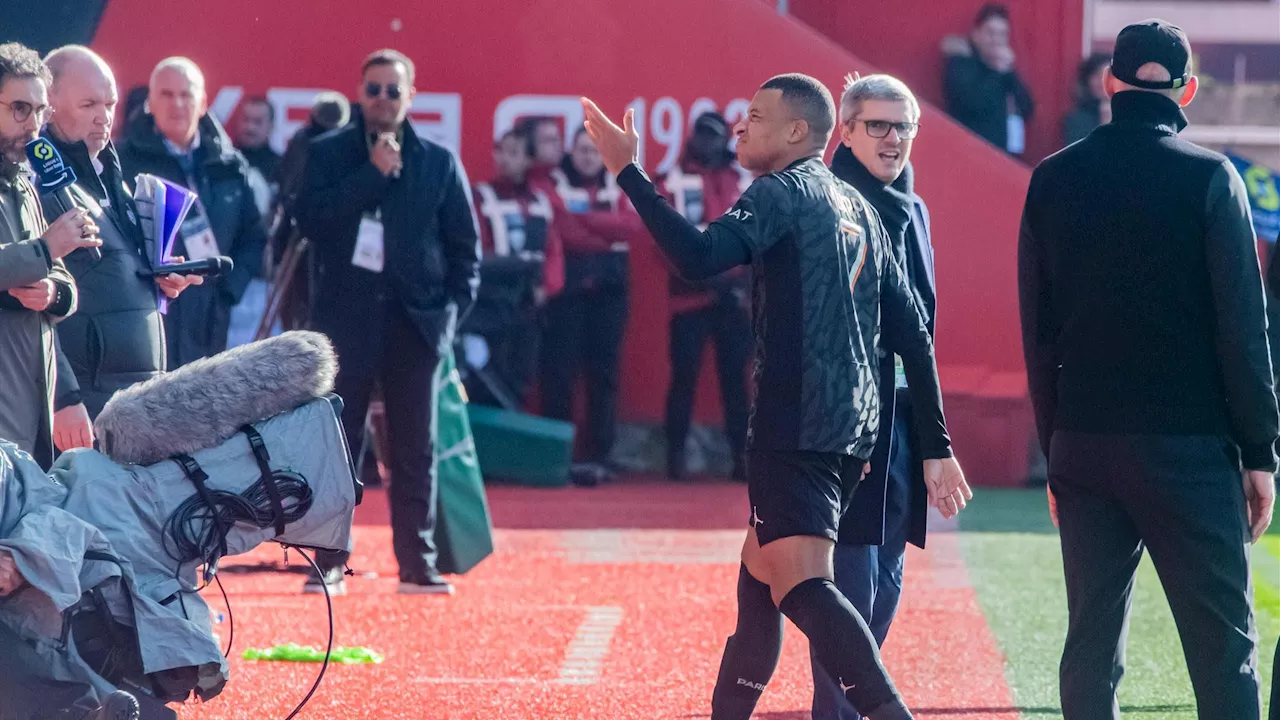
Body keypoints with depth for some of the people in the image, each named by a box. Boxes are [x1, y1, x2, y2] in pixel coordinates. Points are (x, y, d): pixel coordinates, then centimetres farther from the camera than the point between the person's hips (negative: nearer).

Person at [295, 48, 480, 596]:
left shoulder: (439, 163, 8)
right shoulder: (327, 153, 6)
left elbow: (465, 247, 10)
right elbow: (311, 219, -10)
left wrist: (452, 311, -2)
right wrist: (373, 174, -11)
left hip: (413, 322, 1)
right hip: (346, 319, -1)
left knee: (415, 449, 3)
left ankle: (417, 565, 7)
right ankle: (330, 562, 4)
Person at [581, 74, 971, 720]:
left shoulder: (785, 191, -6)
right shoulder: (858, 211, 20)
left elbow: (699, 256, -24)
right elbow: (912, 333, 18)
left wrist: (627, 172, -19)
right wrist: (937, 446, 19)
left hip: (795, 427, -9)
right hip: (852, 428, 9)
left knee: (801, 586, -16)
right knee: (759, 576, 19)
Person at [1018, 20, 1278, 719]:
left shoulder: (1053, 181, 7)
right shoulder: (1208, 177, -5)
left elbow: (1037, 333, 10)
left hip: (1083, 445, 4)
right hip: (1188, 445, -4)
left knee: (1091, 643, 7)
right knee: (1223, 645, -2)